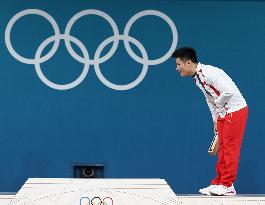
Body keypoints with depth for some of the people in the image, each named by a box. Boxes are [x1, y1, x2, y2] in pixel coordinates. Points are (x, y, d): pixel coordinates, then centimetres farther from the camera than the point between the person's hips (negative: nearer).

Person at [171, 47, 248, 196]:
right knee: (222, 149, 11)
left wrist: (217, 103, -11)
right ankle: (218, 183, 17)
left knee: (230, 148, -6)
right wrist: (216, 120, 15)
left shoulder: (208, 72, -22)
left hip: (236, 110, -9)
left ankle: (227, 186, -1)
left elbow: (229, 91, -27)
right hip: (223, 114, 9)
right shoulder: (197, 78, 9)